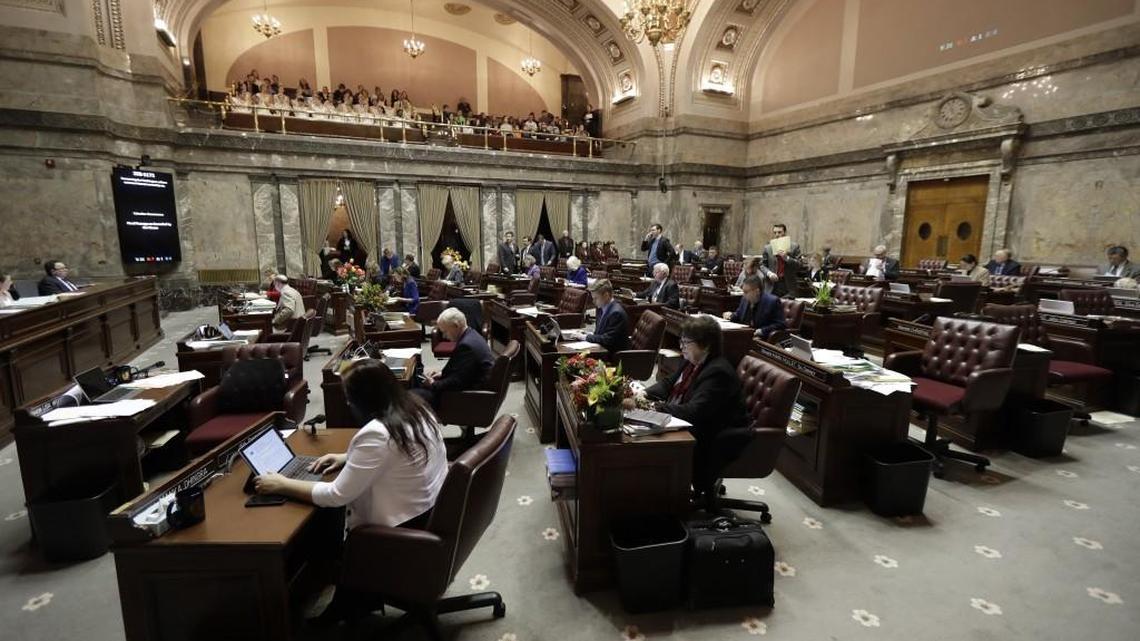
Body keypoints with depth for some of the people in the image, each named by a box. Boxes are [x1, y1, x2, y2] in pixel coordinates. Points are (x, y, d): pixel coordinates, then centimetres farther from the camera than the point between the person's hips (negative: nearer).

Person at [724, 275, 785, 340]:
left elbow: (780, 325, -12)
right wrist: (731, 315, 4)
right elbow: (739, 315, 25)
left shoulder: (773, 301, -9)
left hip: (762, 338, -5)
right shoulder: (745, 299, 10)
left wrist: (763, 331, -22)